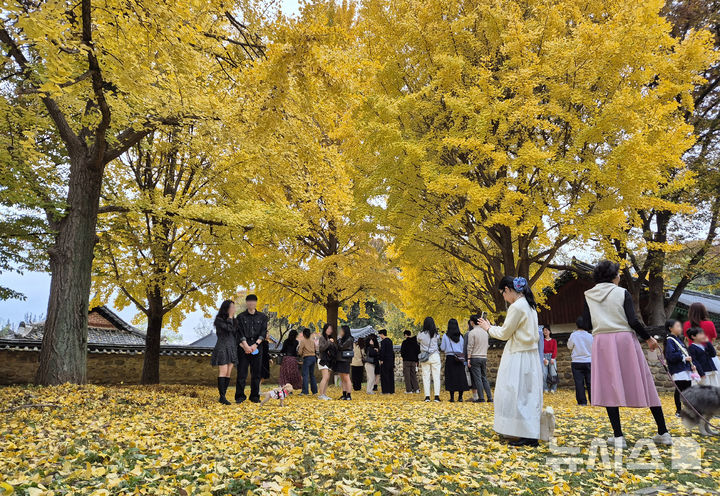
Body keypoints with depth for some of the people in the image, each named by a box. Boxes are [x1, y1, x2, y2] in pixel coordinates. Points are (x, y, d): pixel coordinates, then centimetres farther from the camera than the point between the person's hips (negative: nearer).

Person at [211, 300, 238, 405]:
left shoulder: (233, 319, 13)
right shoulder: (219, 319, -7)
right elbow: (229, 328, -21)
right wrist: (230, 316, -13)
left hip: (232, 349, 7)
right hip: (222, 348, -7)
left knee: (228, 374, 4)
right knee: (223, 373, -9)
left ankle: (223, 396, 8)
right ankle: (222, 397, -6)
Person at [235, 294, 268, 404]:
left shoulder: (262, 317, 10)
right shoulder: (241, 317, 7)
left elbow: (263, 333, 2)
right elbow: (240, 333, -2)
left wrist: (256, 344, -11)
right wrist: (246, 346, -14)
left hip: (257, 348, 1)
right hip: (244, 348, -1)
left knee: (256, 373, 4)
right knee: (241, 373, -2)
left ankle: (255, 396, 13)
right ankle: (240, 396, 7)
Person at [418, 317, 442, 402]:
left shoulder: (421, 334, -6)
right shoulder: (436, 334, -6)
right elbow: (438, 344, 6)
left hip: (424, 357, 0)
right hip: (435, 356, 0)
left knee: (425, 377, 6)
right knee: (436, 376, 3)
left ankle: (427, 396, 4)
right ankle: (437, 396, -1)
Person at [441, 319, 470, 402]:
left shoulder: (446, 336, -3)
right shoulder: (460, 336, 5)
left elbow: (442, 349, 0)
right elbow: (463, 348, 8)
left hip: (450, 358, -2)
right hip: (460, 359, 3)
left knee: (451, 377, 0)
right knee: (460, 377, 6)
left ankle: (452, 397, -1)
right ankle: (460, 397, 6)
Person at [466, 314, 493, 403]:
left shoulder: (472, 332, -9)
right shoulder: (485, 331, 10)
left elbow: (470, 347, -12)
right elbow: (487, 345, 16)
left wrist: (468, 359, -9)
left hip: (475, 358, -6)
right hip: (484, 357, 6)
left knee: (478, 378, -3)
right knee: (484, 378, 11)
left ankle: (481, 398, -4)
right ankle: (489, 397, 7)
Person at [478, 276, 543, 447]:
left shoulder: (517, 307, -18)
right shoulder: (529, 305, 11)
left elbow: (504, 334, -13)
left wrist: (488, 327, 4)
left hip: (519, 357, -10)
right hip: (530, 355, 10)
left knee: (518, 395, -3)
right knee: (528, 395, 13)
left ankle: (528, 436, 0)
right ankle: (530, 434, 20)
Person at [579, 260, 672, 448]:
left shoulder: (589, 296, 5)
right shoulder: (622, 293, -1)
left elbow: (586, 325, 2)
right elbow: (633, 321, -9)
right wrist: (648, 338, 5)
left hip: (602, 342, 1)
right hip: (625, 340, -1)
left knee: (609, 386, 2)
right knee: (642, 382, 9)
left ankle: (618, 436, 1)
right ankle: (663, 433, 17)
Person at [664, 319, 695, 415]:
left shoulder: (679, 339, 18)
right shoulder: (669, 340, -10)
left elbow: (686, 353, 20)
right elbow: (671, 355, -20)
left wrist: (691, 364, 8)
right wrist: (683, 358, -18)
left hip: (686, 369, 9)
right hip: (678, 371, -8)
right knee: (679, 390, -1)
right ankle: (678, 411, 8)